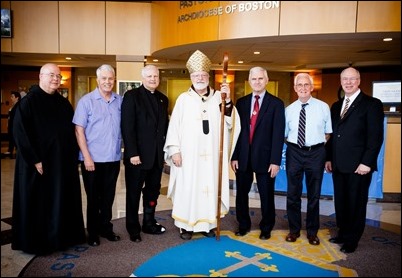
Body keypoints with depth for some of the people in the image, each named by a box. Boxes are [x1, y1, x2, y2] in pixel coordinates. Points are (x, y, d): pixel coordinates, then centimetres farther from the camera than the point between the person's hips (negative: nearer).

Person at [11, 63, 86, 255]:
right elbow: (20, 134, -13)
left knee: (62, 202, 12)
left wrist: (73, 157, 6)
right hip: (38, 164, -5)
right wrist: (34, 160, -17)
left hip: (63, 163, 6)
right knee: (37, 204, 5)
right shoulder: (28, 102, -8)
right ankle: (36, 243, 19)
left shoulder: (64, 103, 10)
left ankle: (60, 237, 26)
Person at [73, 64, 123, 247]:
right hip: (93, 159, -2)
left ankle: (106, 228, 31)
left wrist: (122, 151, 2)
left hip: (113, 158, 3)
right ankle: (93, 233, 27)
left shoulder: (120, 101, 3)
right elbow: (79, 130, -7)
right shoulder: (86, 101, -5)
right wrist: (87, 157, -12)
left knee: (108, 197, 15)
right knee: (93, 198, 11)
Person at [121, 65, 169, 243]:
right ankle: (133, 228, 22)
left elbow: (165, 126, 14)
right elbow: (127, 127, -13)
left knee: (153, 191, 14)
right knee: (134, 193, 8)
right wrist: (132, 153, -18)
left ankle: (149, 223, 29)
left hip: (157, 155, 6)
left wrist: (166, 148, 6)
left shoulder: (163, 99, 12)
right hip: (138, 155, -5)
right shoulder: (132, 96, -6)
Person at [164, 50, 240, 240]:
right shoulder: (184, 99, 0)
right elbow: (174, 125, -1)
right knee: (188, 188, 4)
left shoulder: (218, 97, 5)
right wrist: (175, 150, -8)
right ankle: (186, 225, 18)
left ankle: (209, 223, 23)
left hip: (212, 155, 2)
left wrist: (228, 101, -16)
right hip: (189, 154, -2)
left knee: (211, 187, 8)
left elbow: (230, 123, -2)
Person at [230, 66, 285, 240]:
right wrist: (234, 156, 0)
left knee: (266, 195, 10)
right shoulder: (241, 102, 6)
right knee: (241, 193, 12)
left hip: (264, 157, -2)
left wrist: (275, 161, -12)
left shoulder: (276, 103, -2)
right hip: (243, 157, 3)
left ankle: (266, 227, 30)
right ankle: (244, 225, 32)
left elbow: (278, 134, -7)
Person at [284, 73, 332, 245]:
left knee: (314, 194, 10)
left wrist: (319, 144, -4)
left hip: (316, 153, -1)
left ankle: (312, 232, 28)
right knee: (293, 193, 8)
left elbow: (328, 133, 6)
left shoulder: (323, 107, -1)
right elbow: (284, 135, 10)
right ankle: (294, 230, 26)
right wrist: (293, 144, -2)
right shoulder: (289, 110, 2)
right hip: (294, 153, 1)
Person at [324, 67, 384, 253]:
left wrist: (367, 162, -16)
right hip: (338, 165, 6)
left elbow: (376, 136, -10)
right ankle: (342, 234, 30)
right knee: (340, 202, 14)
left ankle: (352, 240, 22)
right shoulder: (336, 106, 14)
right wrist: (329, 158, 10)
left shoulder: (372, 104, -5)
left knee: (356, 203, 7)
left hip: (358, 166, -5)